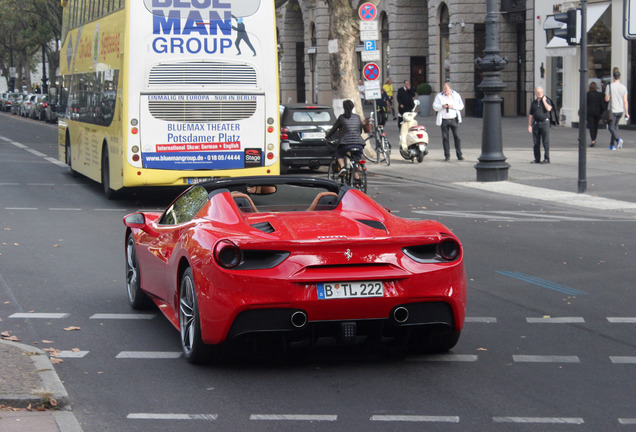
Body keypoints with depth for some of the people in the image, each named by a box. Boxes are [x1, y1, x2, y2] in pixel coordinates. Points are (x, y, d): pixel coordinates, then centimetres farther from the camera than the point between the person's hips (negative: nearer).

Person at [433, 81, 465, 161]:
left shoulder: (456, 95, 6)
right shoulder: (439, 96, 6)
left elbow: (461, 106, 2)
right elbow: (435, 107, 1)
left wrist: (453, 106, -14)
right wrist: (442, 106, -18)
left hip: (454, 119, 0)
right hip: (444, 120, 0)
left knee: (457, 137, -4)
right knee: (445, 138, 0)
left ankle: (459, 155, 2)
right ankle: (447, 156, 7)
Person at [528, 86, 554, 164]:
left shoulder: (547, 100, 3)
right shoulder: (533, 103, 13)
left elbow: (549, 108, -17)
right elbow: (531, 115, 14)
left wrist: (544, 101, -10)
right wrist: (529, 125, 8)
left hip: (545, 122, -4)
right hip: (536, 123, 4)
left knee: (546, 141, -6)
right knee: (536, 142, 4)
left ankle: (546, 159, -4)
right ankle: (537, 159, 10)